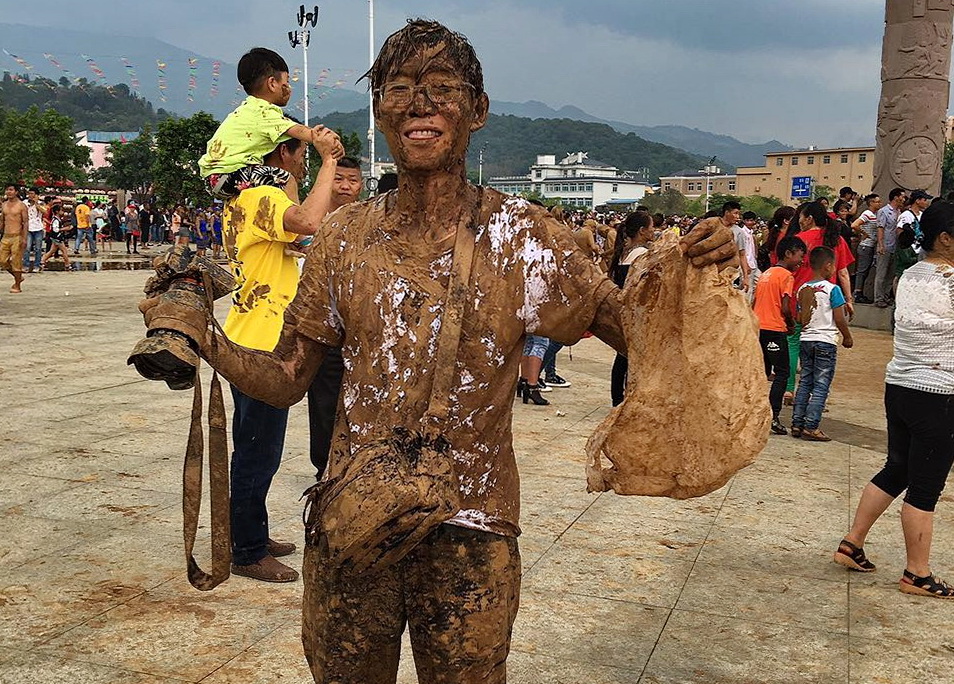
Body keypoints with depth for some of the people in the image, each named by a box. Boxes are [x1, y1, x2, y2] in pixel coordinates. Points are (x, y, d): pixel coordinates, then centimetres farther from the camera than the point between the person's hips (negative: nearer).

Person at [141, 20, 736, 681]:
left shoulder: (522, 234, -5)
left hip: (470, 534, -2)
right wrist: (205, 339, -13)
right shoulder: (345, 236, 1)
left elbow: (635, 328, -5)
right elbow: (286, 379, 5)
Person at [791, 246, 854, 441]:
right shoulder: (832, 289, -11)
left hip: (806, 339, 6)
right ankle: (810, 427, -3)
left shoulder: (802, 289, 7)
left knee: (804, 383, 12)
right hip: (826, 341, -6)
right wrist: (847, 337, 4)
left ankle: (797, 424, 11)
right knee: (821, 387, -1)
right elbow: (839, 319, -10)